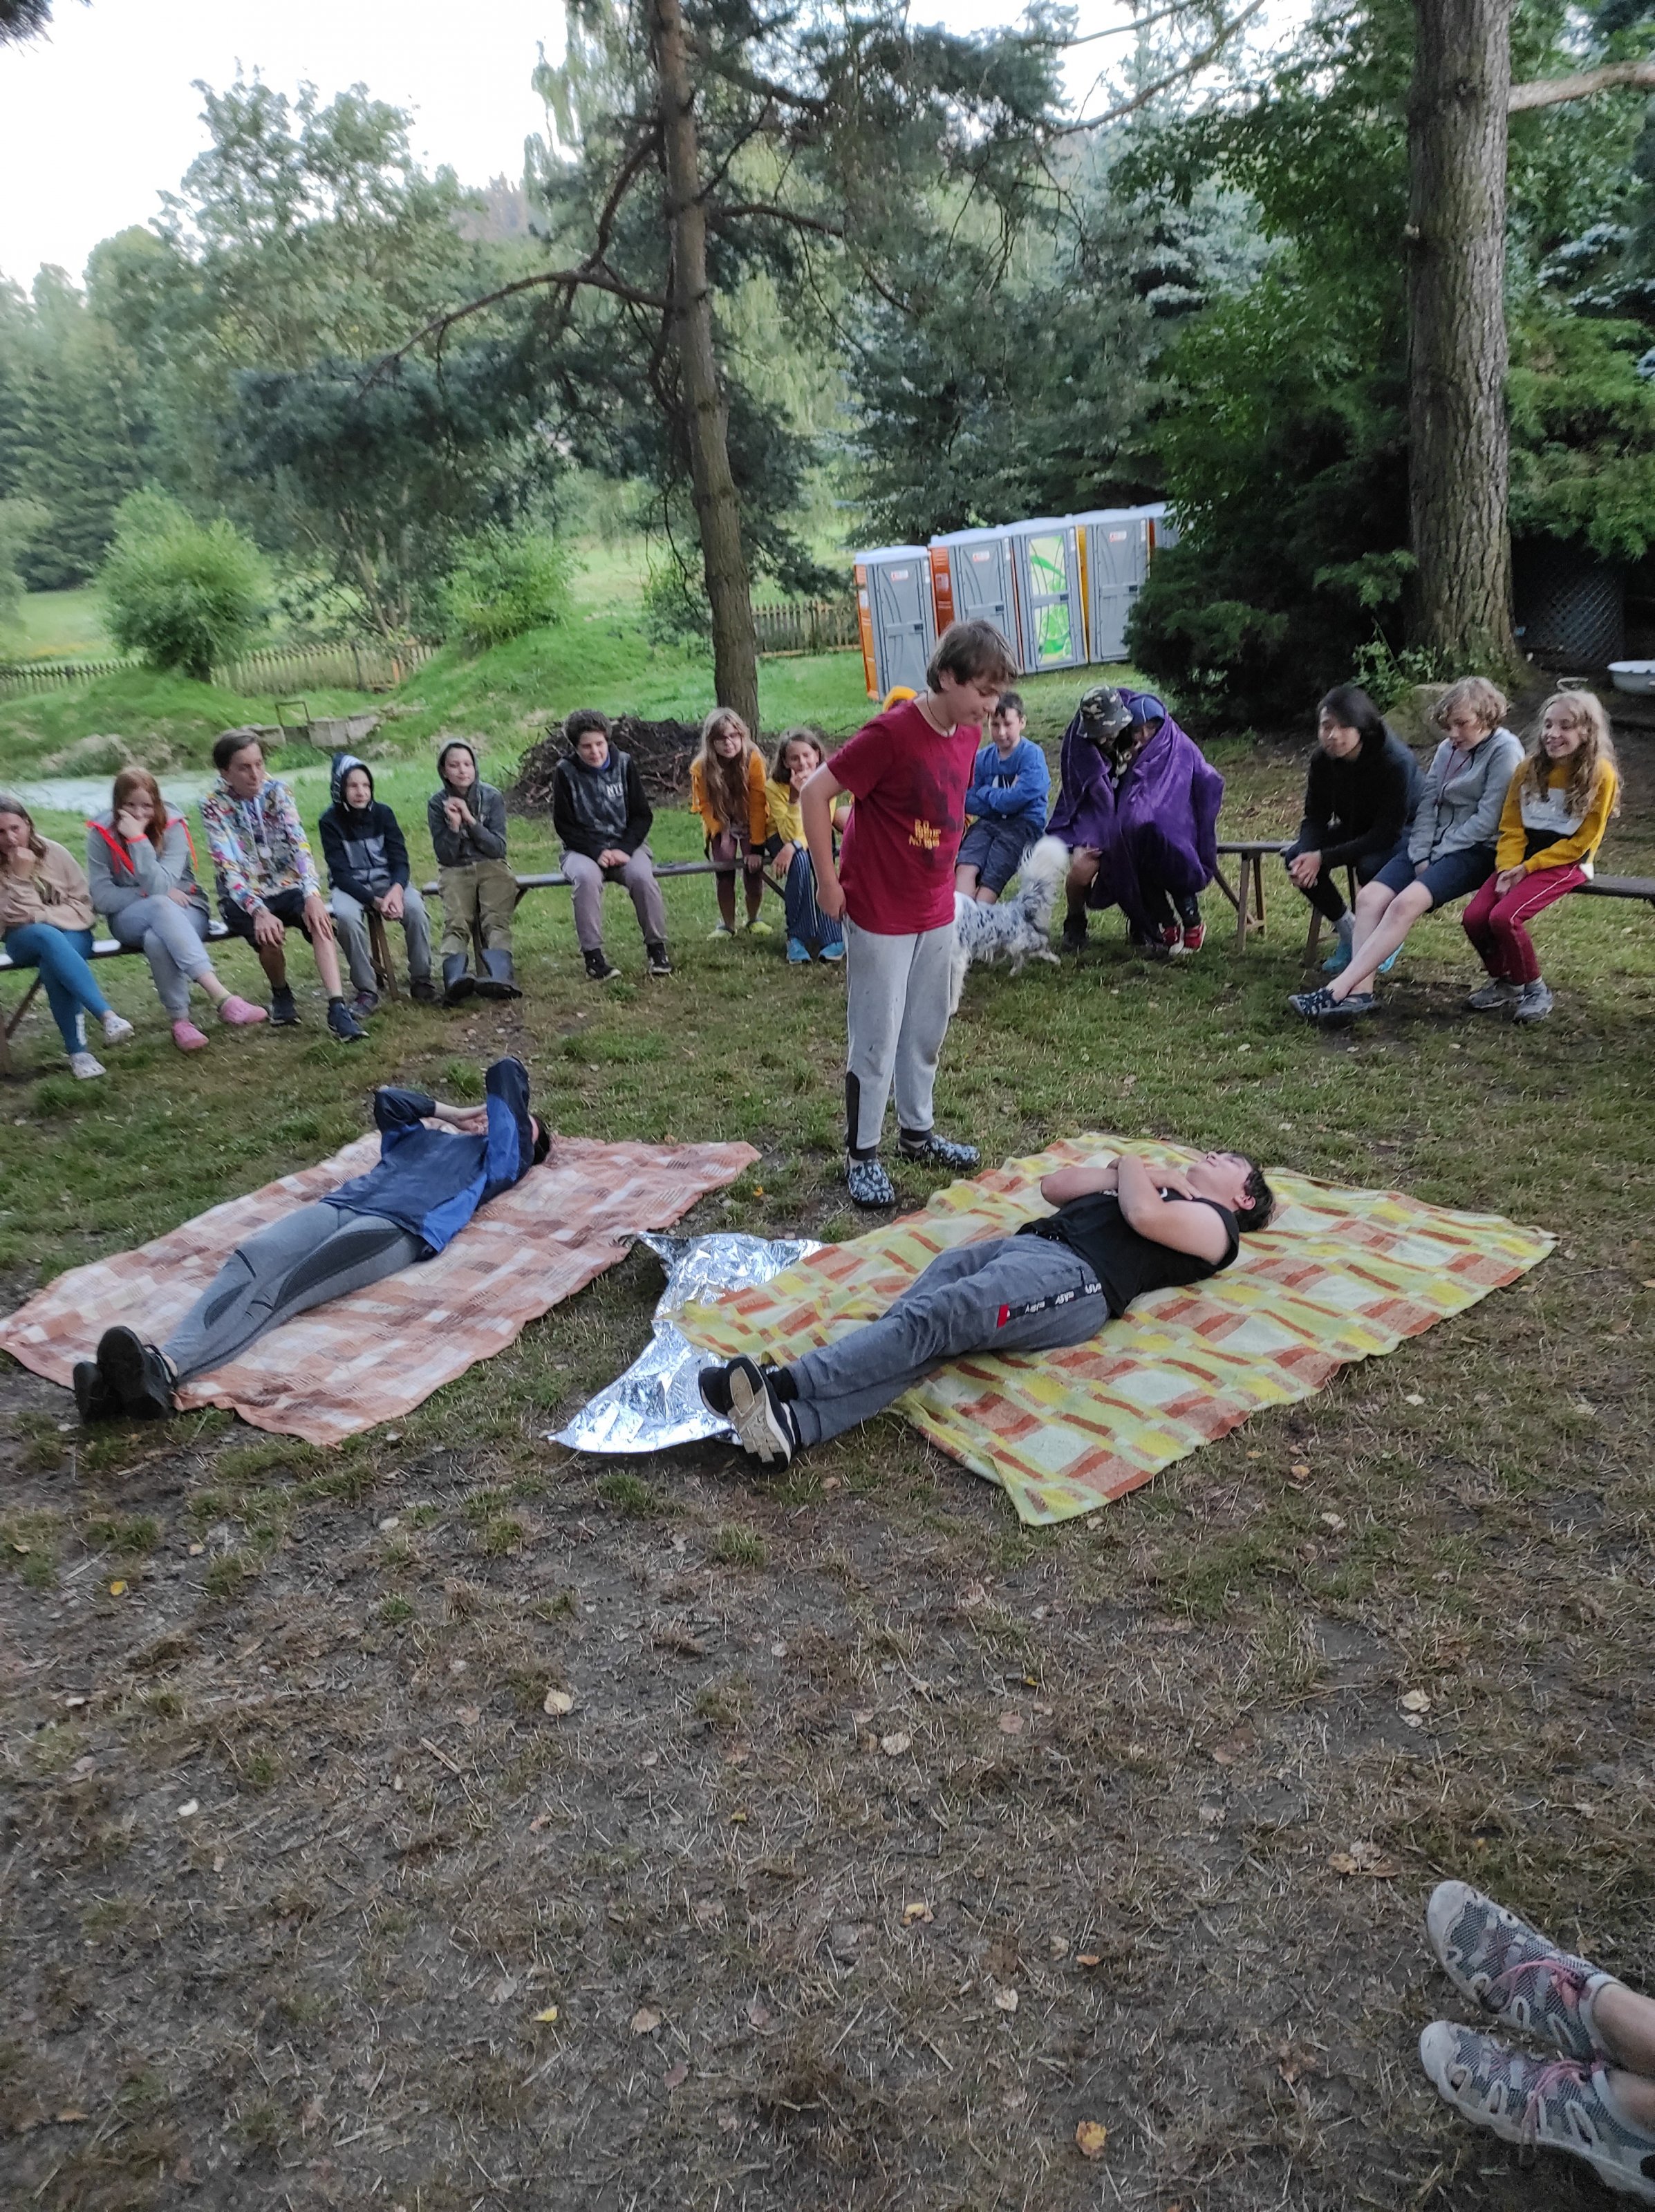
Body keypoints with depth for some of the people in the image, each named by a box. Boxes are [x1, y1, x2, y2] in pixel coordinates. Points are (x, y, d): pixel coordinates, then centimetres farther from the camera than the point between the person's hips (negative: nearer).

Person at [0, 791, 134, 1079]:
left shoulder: (55, 853, -3)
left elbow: (82, 906, -1)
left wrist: (41, 916, -12)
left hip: (71, 933, 0)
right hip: (24, 940, 0)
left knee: (53, 963, -35)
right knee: (47, 937, -37)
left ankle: (77, 1050, -34)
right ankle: (107, 1016, -49)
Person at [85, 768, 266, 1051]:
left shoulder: (173, 827, -9)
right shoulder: (101, 834, -5)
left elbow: (161, 885, -21)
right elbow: (102, 898, -7)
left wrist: (137, 839, -26)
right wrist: (155, 897, -15)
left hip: (184, 910, 0)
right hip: (130, 918, 0)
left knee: (157, 940, -37)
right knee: (160, 906, -37)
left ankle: (181, 1021, -29)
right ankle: (222, 997, -51)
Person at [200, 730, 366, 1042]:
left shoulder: (277, 790, -2)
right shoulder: (214, 806, -8)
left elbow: (299, 843, -14)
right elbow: (228, 868, -17)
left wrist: (313, 894, -30)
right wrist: (259, 912, -34)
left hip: (287, 886, 2)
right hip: (244, 897, -2)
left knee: (319, 919, -30)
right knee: (270, 936, -32)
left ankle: (337, 1008, -38)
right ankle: (280, 994, 1)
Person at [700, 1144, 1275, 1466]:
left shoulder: (1214, 1225, 18)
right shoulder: (1156, 1185, 41)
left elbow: (1143, 1215, -4)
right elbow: (1054, 1186, 29)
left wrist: (1132, 1166, 16)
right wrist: (1130, 1170, 20)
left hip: (1078, 1281, -6)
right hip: (1028, 1244, 6)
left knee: (933, 1318, -29)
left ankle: (782, 1388, -43)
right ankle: (792, 1424, -46)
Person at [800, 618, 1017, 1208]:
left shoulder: (968, 736, 2)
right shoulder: (890, 733, -21)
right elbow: (814, 794, -17)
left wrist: (943, 877, 15)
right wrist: (827, 881, -14)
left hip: (936, 912, 7)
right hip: (879, 916, -7)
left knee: (927, 1031, 17)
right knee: (876, 1040, 1)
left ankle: (916, 1133, 33)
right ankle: (861, 1155, 14)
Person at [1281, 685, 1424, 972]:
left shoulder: (1395, 762, -30)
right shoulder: (1322, 760, -13)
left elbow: (1386, 833, -31)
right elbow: (1315, 817, -6)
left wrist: (1324, 858, -36)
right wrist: (1309, 857, -29)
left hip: (1404, 832, -6)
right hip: (1355, 830, 6)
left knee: (1370, 865, -38)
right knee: (1296, 857, -20)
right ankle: (1348, 932, 0)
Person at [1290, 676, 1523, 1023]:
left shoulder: (1504, 750, -5)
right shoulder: (1447, 749, 16)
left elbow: (1488, 819, -12)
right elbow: (1427, 804, 9)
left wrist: (1437, 856, -11)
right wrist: (1421, 856, -6)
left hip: (1476, 851, -7)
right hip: (1433, 847, 7)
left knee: (1406, 903, -30)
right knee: (1369, 897, -18)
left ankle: (1338, 989, -36)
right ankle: (1360, 991, -30)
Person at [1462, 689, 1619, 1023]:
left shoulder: (1601, 776, -8)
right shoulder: (1530, 769, 7)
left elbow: (1581, 842, -9)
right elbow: (1511, 828, 6)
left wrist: (1527, 868, -15)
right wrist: (1508, 869, -11)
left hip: (1565, 864, -5)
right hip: (1522, 863, 5)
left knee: (1504, 917, -27)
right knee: (1474, 917, -17)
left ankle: (1535, 990, -6)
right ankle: (1503, 982, 9)